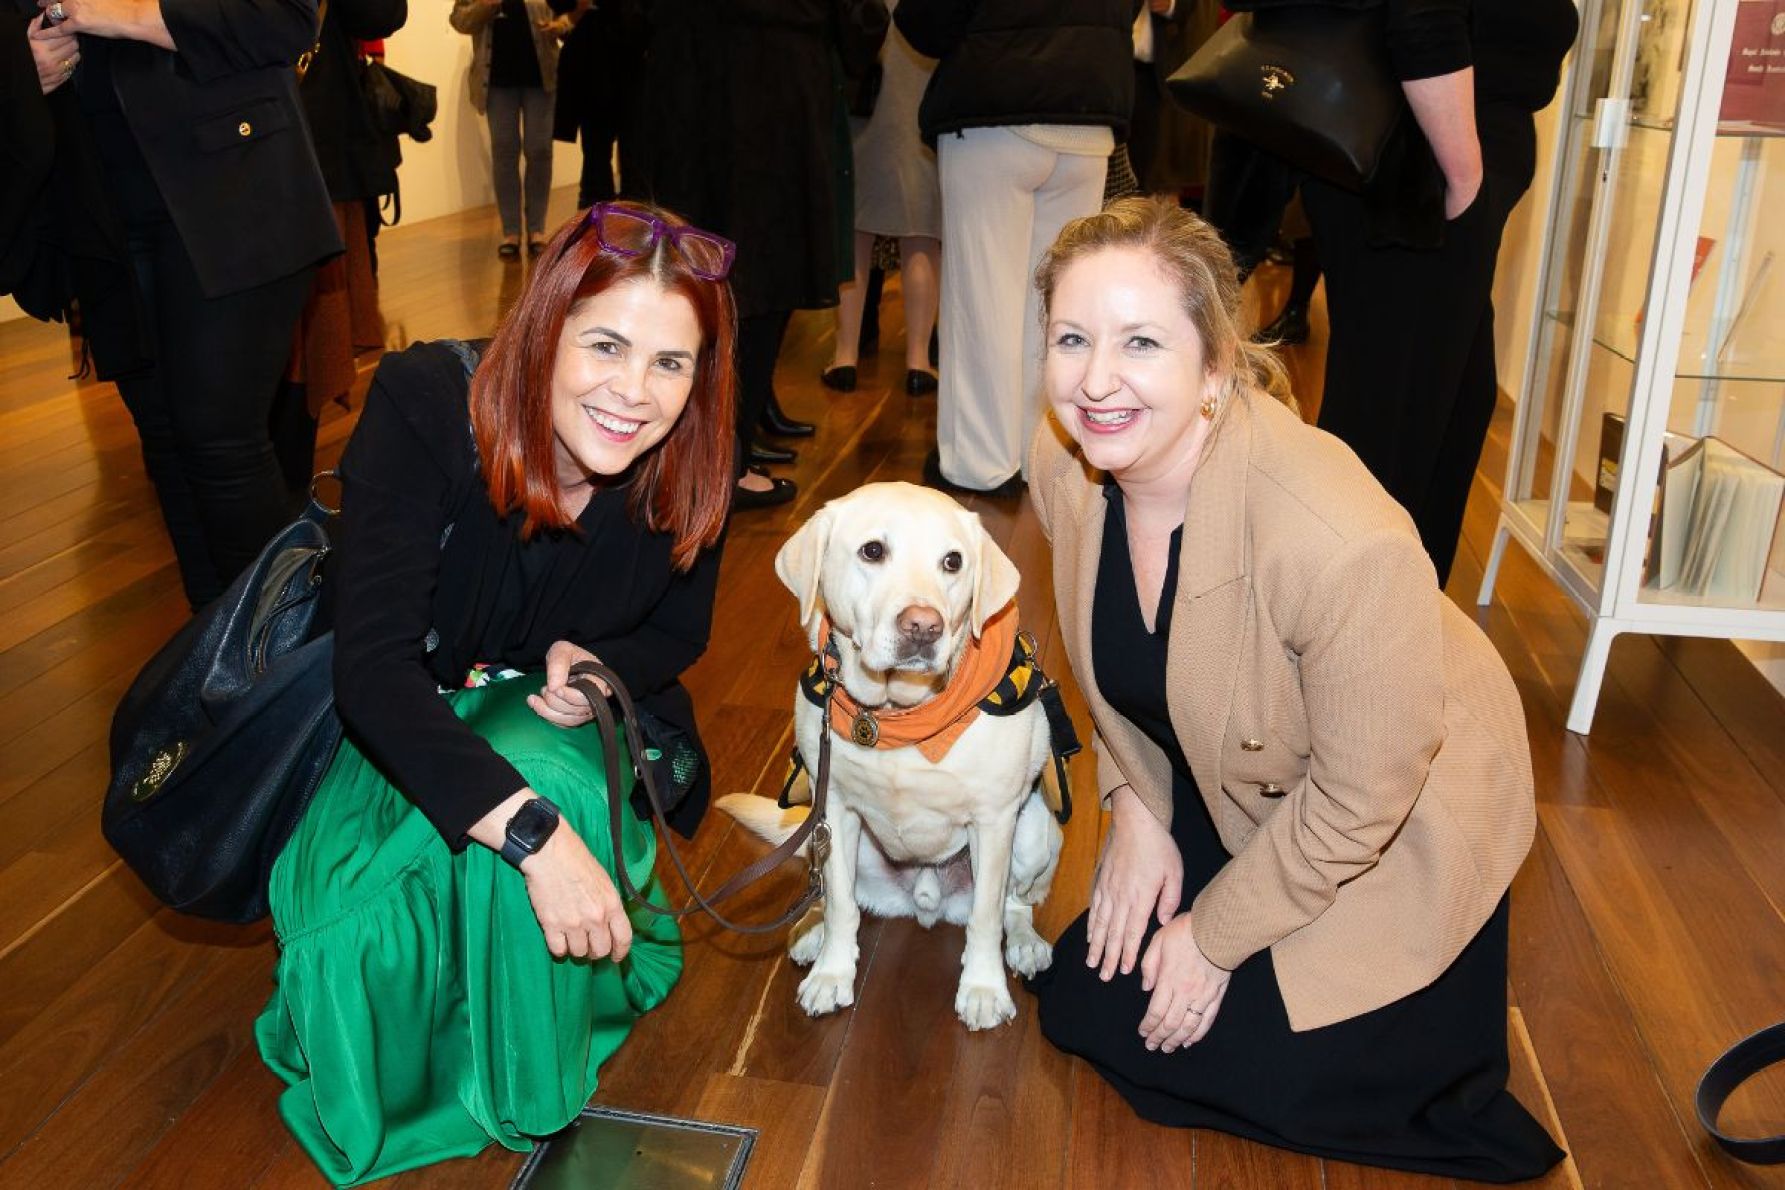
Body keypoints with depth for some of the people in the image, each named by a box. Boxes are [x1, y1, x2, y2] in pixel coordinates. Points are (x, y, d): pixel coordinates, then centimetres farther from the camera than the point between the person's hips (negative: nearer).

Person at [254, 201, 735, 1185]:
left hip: (554, 711, 2)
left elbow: (678, 630, 1)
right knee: (365, 927, -28)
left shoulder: (687, 464, -19)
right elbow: (373, 663, -37)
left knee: (553, 792, -33)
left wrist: (595, 661, -24)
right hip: (396, 726, -2)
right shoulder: (423, 403, -30)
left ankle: (524, 1092, -4)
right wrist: (531, 831, -48)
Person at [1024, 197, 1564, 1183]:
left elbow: (1361, 799, -24)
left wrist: (1217, 933, -13)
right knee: (1080, 1004, 11)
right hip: (1224, 789, 6)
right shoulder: (1062, 467, -19)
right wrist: (1135, 806, -2)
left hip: (1391, 830, -6)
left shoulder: (1342, 541, -40)